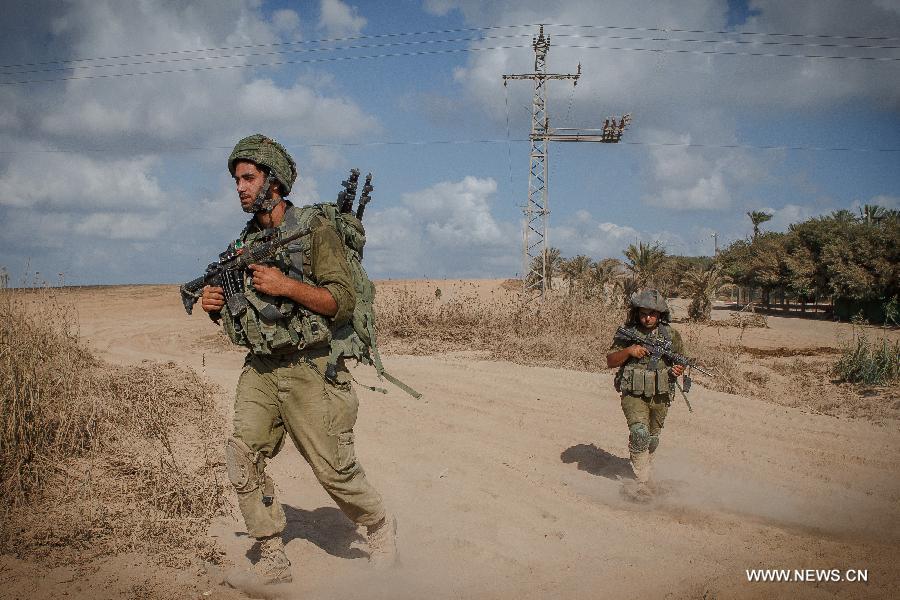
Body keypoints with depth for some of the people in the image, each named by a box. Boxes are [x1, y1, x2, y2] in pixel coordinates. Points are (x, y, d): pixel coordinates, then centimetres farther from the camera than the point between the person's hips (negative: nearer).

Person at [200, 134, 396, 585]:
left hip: (309, 368, -6)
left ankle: (380, 528, 28)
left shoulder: (314, 228, -7)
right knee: (242, 458, -7)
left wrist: (286, 284, -23)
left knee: (334, 469, 1)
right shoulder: (245, 243, 12)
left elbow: (343, 302, -14)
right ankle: (272, 562, 8)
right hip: (259, 370, 6)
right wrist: (216, 307, -2)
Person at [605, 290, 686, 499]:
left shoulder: (671, 335, 1)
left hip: (660, 396, 3)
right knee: (639, 433, -20)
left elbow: (681, 361, 12)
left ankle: (642, 468, 41)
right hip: (633, 394, -3)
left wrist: (679, 369, -11)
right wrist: (628, 351, -19)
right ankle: (642, 482, -14)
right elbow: (610, 361, -3)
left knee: (653, 438, 16)